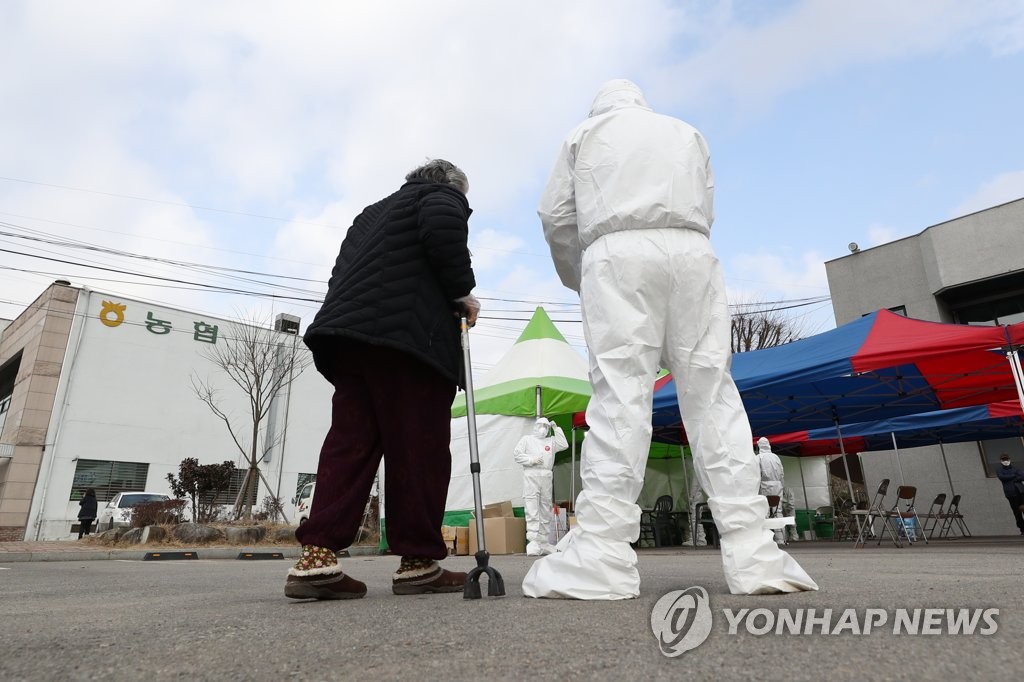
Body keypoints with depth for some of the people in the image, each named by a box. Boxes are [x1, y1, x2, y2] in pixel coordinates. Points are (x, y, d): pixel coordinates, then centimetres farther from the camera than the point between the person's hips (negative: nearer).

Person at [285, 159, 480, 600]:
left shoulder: (371, 212, 36)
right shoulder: (444, 196, 13)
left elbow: (343, 270, 27)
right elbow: (443, 229, -11)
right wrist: (461, 291, -2)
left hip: (348, 330, 7)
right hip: (407, 332, -7)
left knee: (350, 443, 0)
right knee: (419, 448, -5)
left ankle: (317, 556, -8)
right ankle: (419, 562, -1)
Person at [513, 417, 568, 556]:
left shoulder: (551, 441, 20)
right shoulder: (527, 439, 12)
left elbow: (564, 445, 4)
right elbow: (516, 454, 4)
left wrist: (556, 428, 7)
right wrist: (531, 460, -9)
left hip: (546, 476, 4)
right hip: (531, 475, -4)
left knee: (546, 510, 7)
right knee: (532, 510, -13)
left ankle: (544, 542, 15)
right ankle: (533, 542, -18)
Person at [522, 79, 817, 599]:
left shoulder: (585, 133, 23)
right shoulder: (687, 133, 30)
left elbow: (556, 216, 15)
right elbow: (705, 211, 22)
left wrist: (577, 279, 27)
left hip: (619, 253, -2)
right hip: (691, 252, 3)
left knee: (619, 393, -13)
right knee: (711, 391, -2)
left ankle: (601, 556, -19)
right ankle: (751, 551, -7)